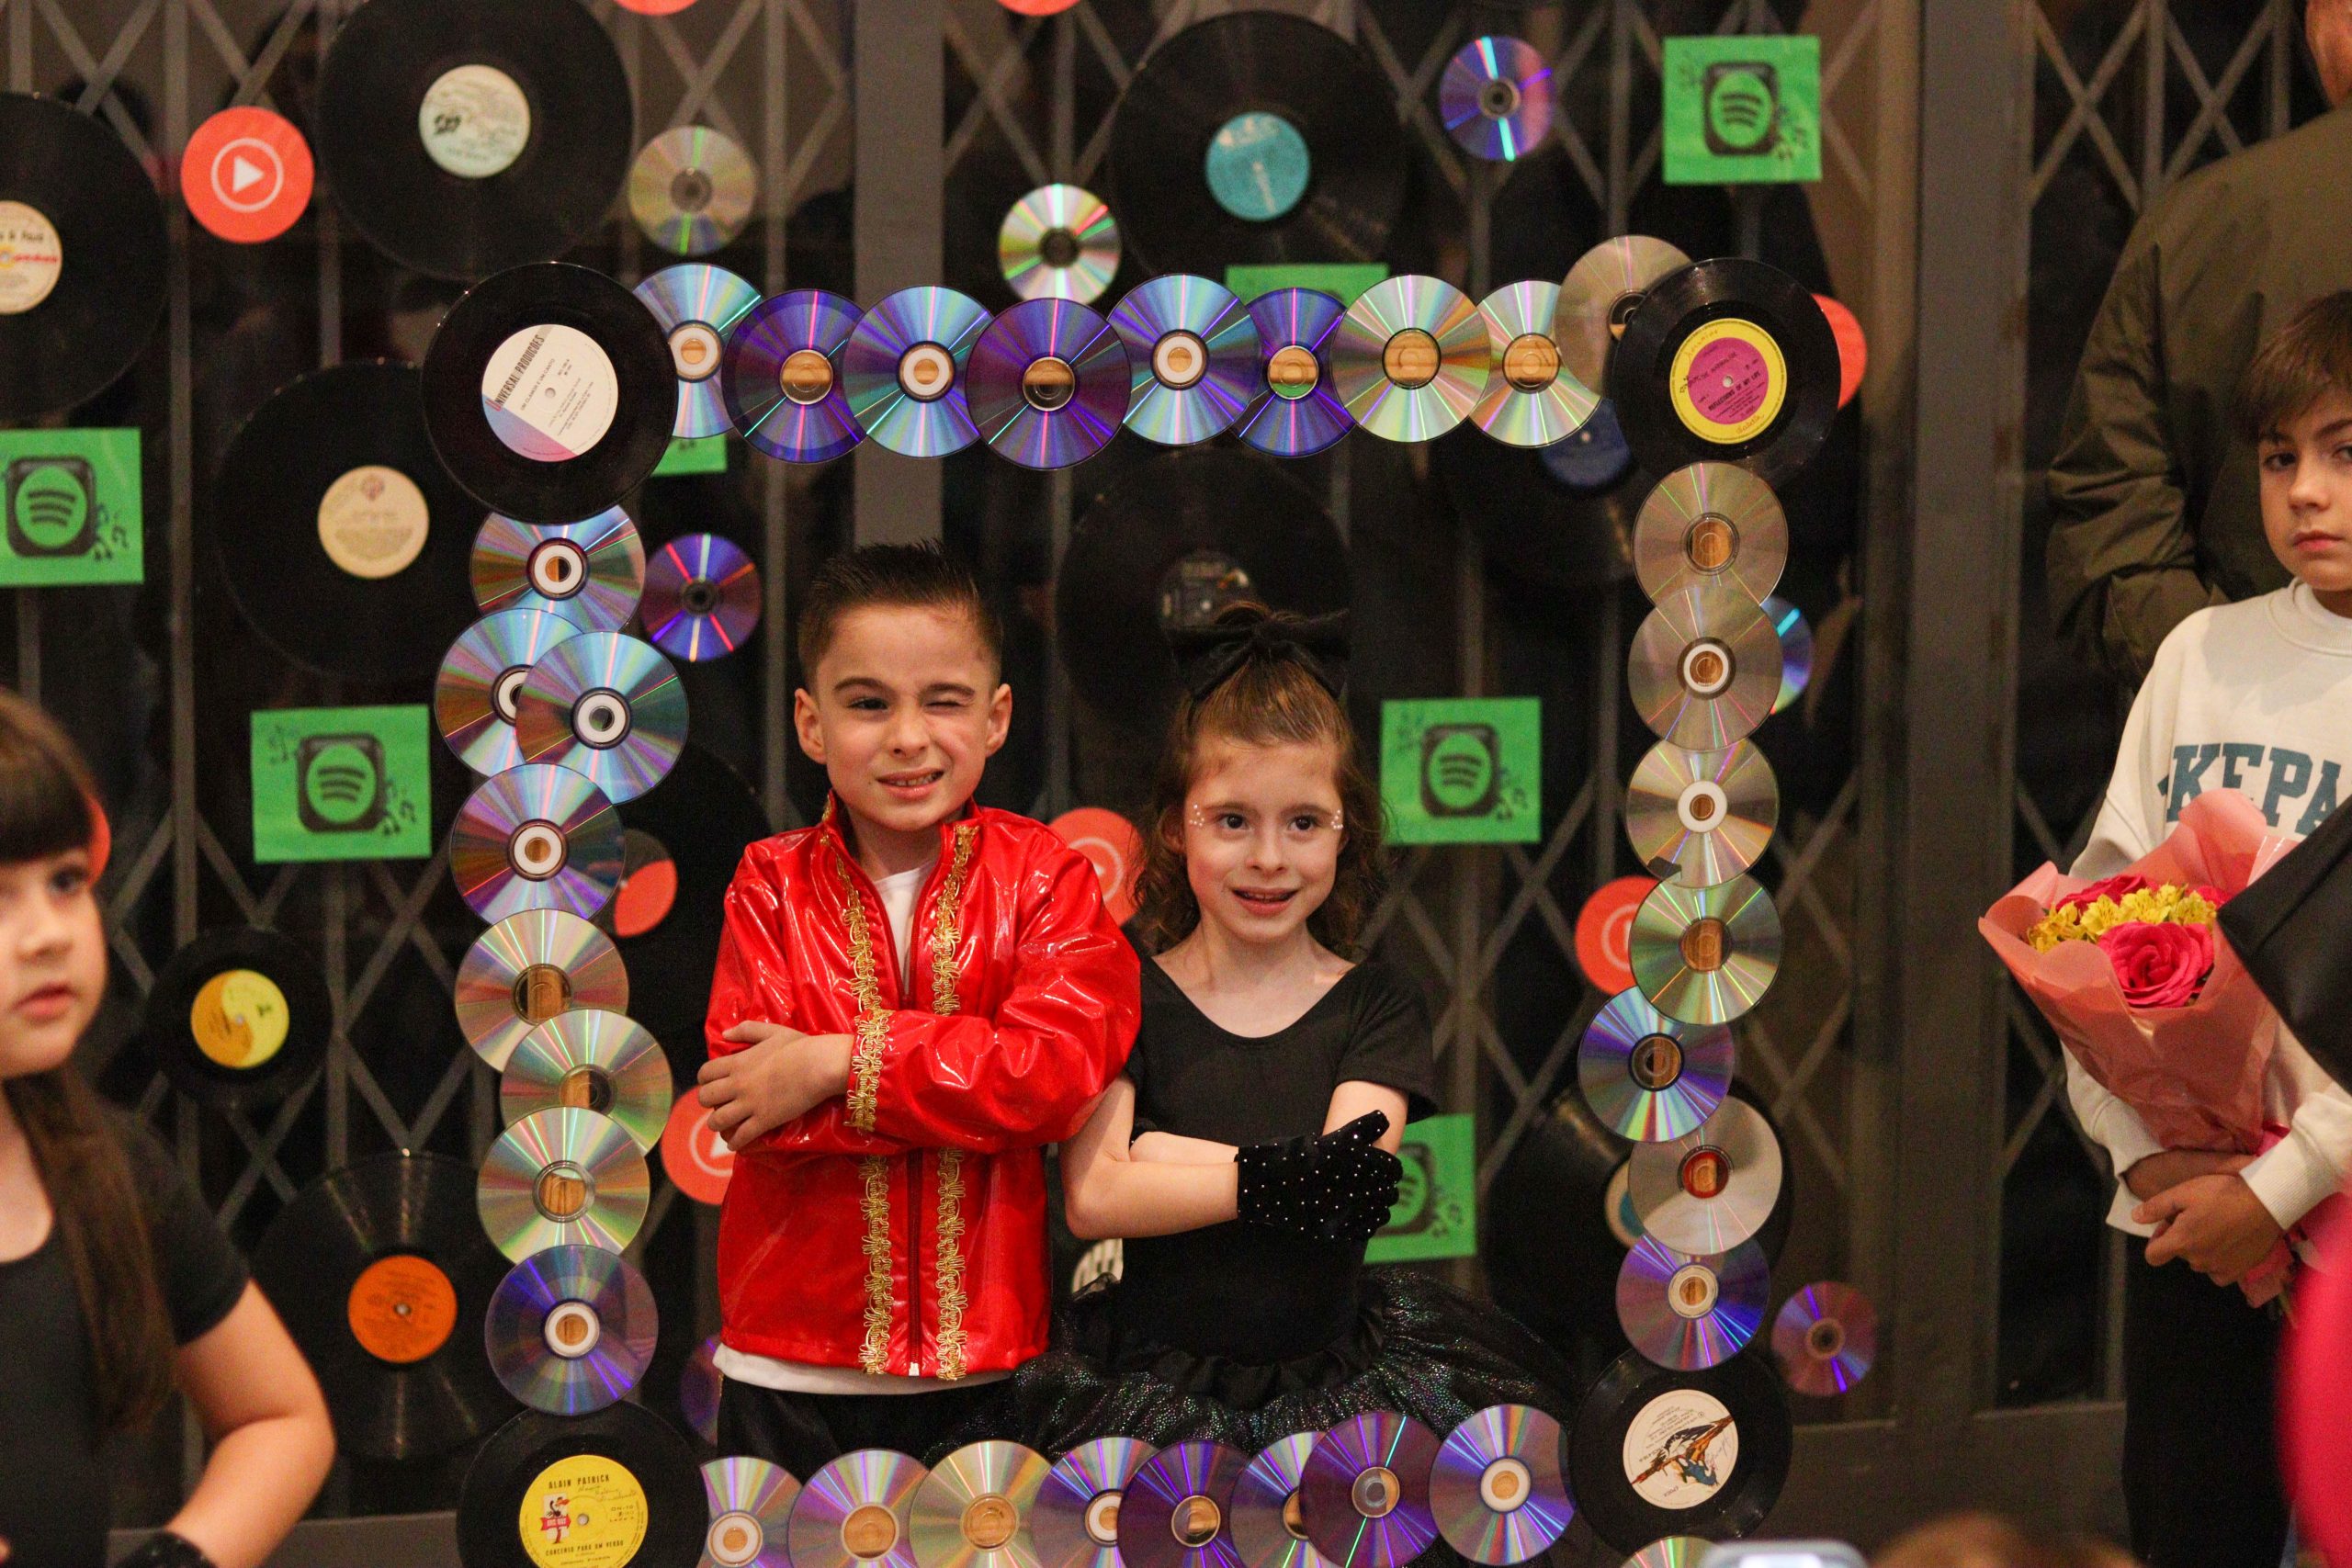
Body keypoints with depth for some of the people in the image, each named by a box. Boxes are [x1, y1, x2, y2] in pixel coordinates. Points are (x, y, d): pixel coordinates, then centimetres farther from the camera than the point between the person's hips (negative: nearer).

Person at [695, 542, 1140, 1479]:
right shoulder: (773, 885, 0)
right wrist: (973, 1086, -19)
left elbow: (1063, 1066, -17)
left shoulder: (1044, 875, -1)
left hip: (987, 1362, 0)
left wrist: (839, 1064, -19)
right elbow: (749, 1105, -13)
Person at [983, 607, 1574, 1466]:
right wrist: (1278, 1180, -17)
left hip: (1337, 1378, 2)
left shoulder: (1376, 1006, 6)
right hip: (1154, 1372, -1)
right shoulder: (1128, 999, 4)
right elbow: (1093, 1196, -12)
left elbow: (1345, 1188, -9)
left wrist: (1171, 1155, -10)